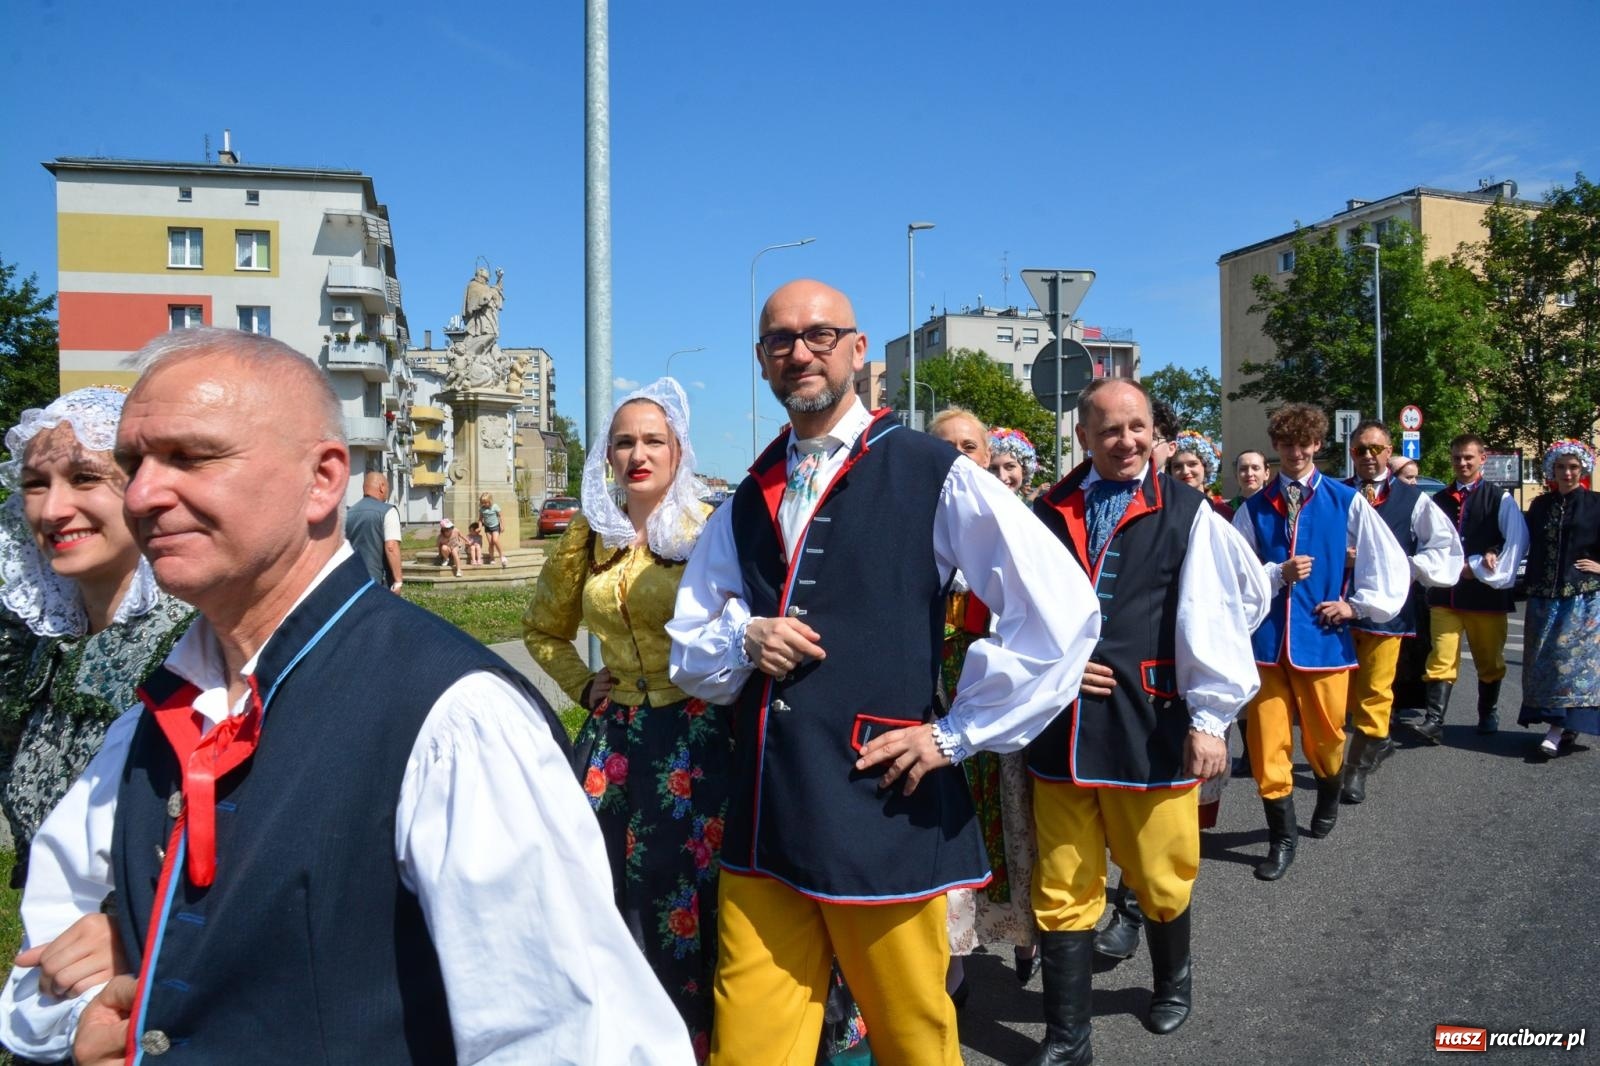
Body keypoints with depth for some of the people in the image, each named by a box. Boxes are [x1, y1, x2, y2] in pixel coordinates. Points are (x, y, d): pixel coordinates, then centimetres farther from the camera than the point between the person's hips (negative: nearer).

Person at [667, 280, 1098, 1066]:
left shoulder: (932, 474, -6)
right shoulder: (745, 506, 11)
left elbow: (1061, 613, -10)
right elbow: (687, 655, 16)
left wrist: (956, 733, -9)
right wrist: (743, 639, -6)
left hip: (883, 811, -4)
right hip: (762, 816, 4)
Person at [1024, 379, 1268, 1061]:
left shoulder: (1187, 512, -2)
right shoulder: (1047, 513, 5)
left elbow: (1214, 618, -5)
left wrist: (1210, 718, -8)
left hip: (1153, 726, -2)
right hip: (1059, 728, 2)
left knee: (1161, 879, 13)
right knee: (1063, 891, 8)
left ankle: (1172, 983, 44)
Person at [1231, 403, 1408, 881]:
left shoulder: (1347, 502, 0)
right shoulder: (1254, 508, 3)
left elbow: (1390, 563, 5)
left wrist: (1357, 605, 1)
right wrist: (1278, 574, -10)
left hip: (1323, 636, -1)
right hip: (1267, 638, 1)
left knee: (1324, 735, 12)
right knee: (1267, 739, 0)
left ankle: (1328, 798, 46)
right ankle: (1282, 838, 14)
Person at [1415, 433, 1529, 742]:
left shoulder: (1500, 499, 1)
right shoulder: (1438, 500, 10)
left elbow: (1517, 542, -6)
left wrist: (1479, 569, -12)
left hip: (1485, 592, -1)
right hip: (1445, 592, 2)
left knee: (1489, 660, 12)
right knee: (1441, 658, -7)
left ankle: (1488, 715, 31)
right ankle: (1434, 721, -10)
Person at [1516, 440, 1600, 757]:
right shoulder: (1540, 506, 12)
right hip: (1544, 598, 4)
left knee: (1571, 658, -8)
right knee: (1543, 661, 4)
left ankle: (1556, 732, -11)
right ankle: (1567, 725, 15)